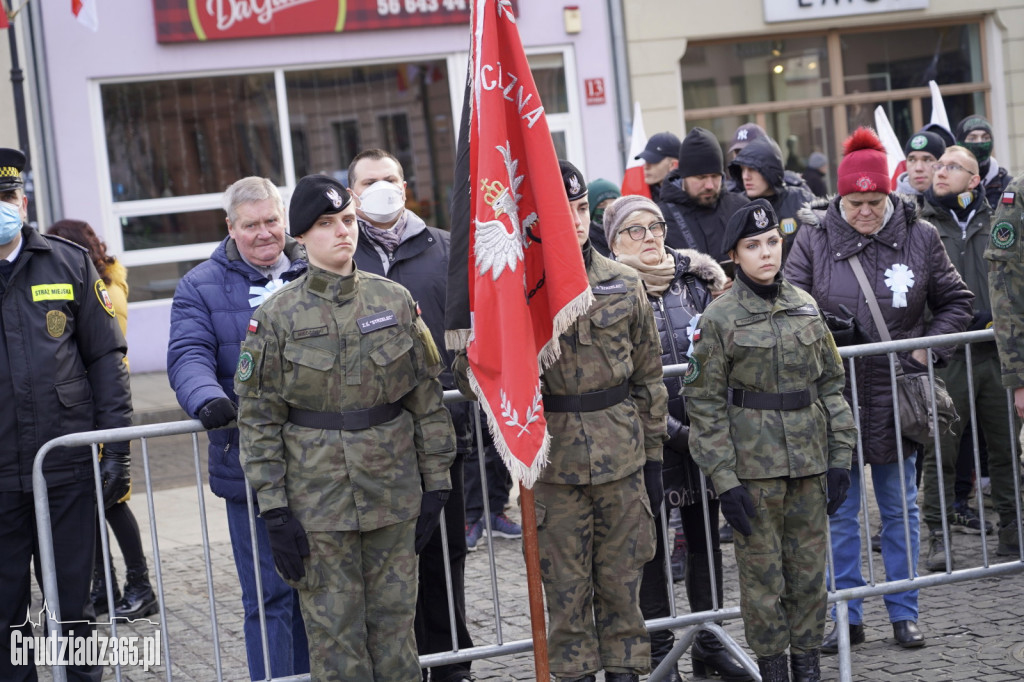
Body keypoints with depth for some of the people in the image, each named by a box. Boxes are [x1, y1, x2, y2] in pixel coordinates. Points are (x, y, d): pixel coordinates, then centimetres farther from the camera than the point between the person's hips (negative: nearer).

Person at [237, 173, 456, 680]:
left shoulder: (395, 301, 4)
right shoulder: (277, 317, -4)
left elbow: (427, 398, 7)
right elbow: (258, 420, -4)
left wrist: (436, 482, 5)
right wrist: (274, 510, -8)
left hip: (394, 492, 2)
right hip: (317, 500, -2)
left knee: (395, 622, 9)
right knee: (334, 632, 3)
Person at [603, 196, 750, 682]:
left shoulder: (696, 281, 7)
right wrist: (673, 431, -15)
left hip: (704, 435, 4)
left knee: (705, 539, 11)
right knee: (650, 546, 5)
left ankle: (709, 642, 23)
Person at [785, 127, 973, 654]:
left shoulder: (920, 238, 0)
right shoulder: (813, 238, -5)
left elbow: (954, 300, 11)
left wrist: (930, 349, 0)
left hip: (897, 394, 1)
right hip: (834, 395, -1)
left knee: (900, 508, 11)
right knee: (839, 511, 5)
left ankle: (904, 613, 21)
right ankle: (847, 616, 16)